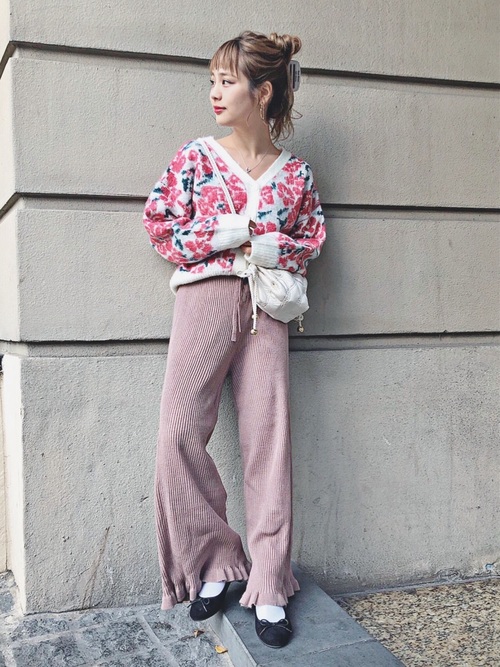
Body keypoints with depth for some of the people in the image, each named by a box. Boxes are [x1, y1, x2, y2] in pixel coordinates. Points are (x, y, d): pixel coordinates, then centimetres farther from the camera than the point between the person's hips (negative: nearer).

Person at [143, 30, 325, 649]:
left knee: (268, 437, 0)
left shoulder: (295, 172, 9)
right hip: (205, 297, 0)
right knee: (179, 434, -9)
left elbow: (311, 241, 12)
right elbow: (162, 227, 2)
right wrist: (230, 232, -9)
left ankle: (269, 588, 10)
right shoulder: (195, 157, 6)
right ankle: (214, 563, 11)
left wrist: (274, 249, -8)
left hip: (267, 307, 1)